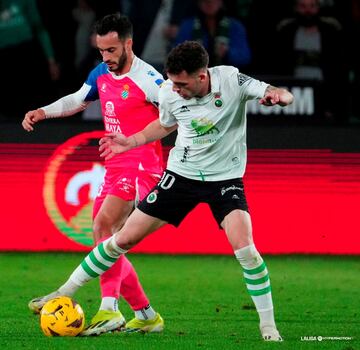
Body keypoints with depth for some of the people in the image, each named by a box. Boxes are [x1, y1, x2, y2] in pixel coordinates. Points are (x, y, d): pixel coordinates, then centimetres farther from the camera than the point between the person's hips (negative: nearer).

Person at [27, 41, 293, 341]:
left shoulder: (231, 80, -21)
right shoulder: (169, 93, -10)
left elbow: (283, 95, -18)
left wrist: (278, 96, -41)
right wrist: (130, 142, 9)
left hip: (225, 178, -3)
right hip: (181, 174, 3)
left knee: (244, 247, -24)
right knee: (124, 238, 1)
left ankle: (268, 325, -7)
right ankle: (63, 294, 15)